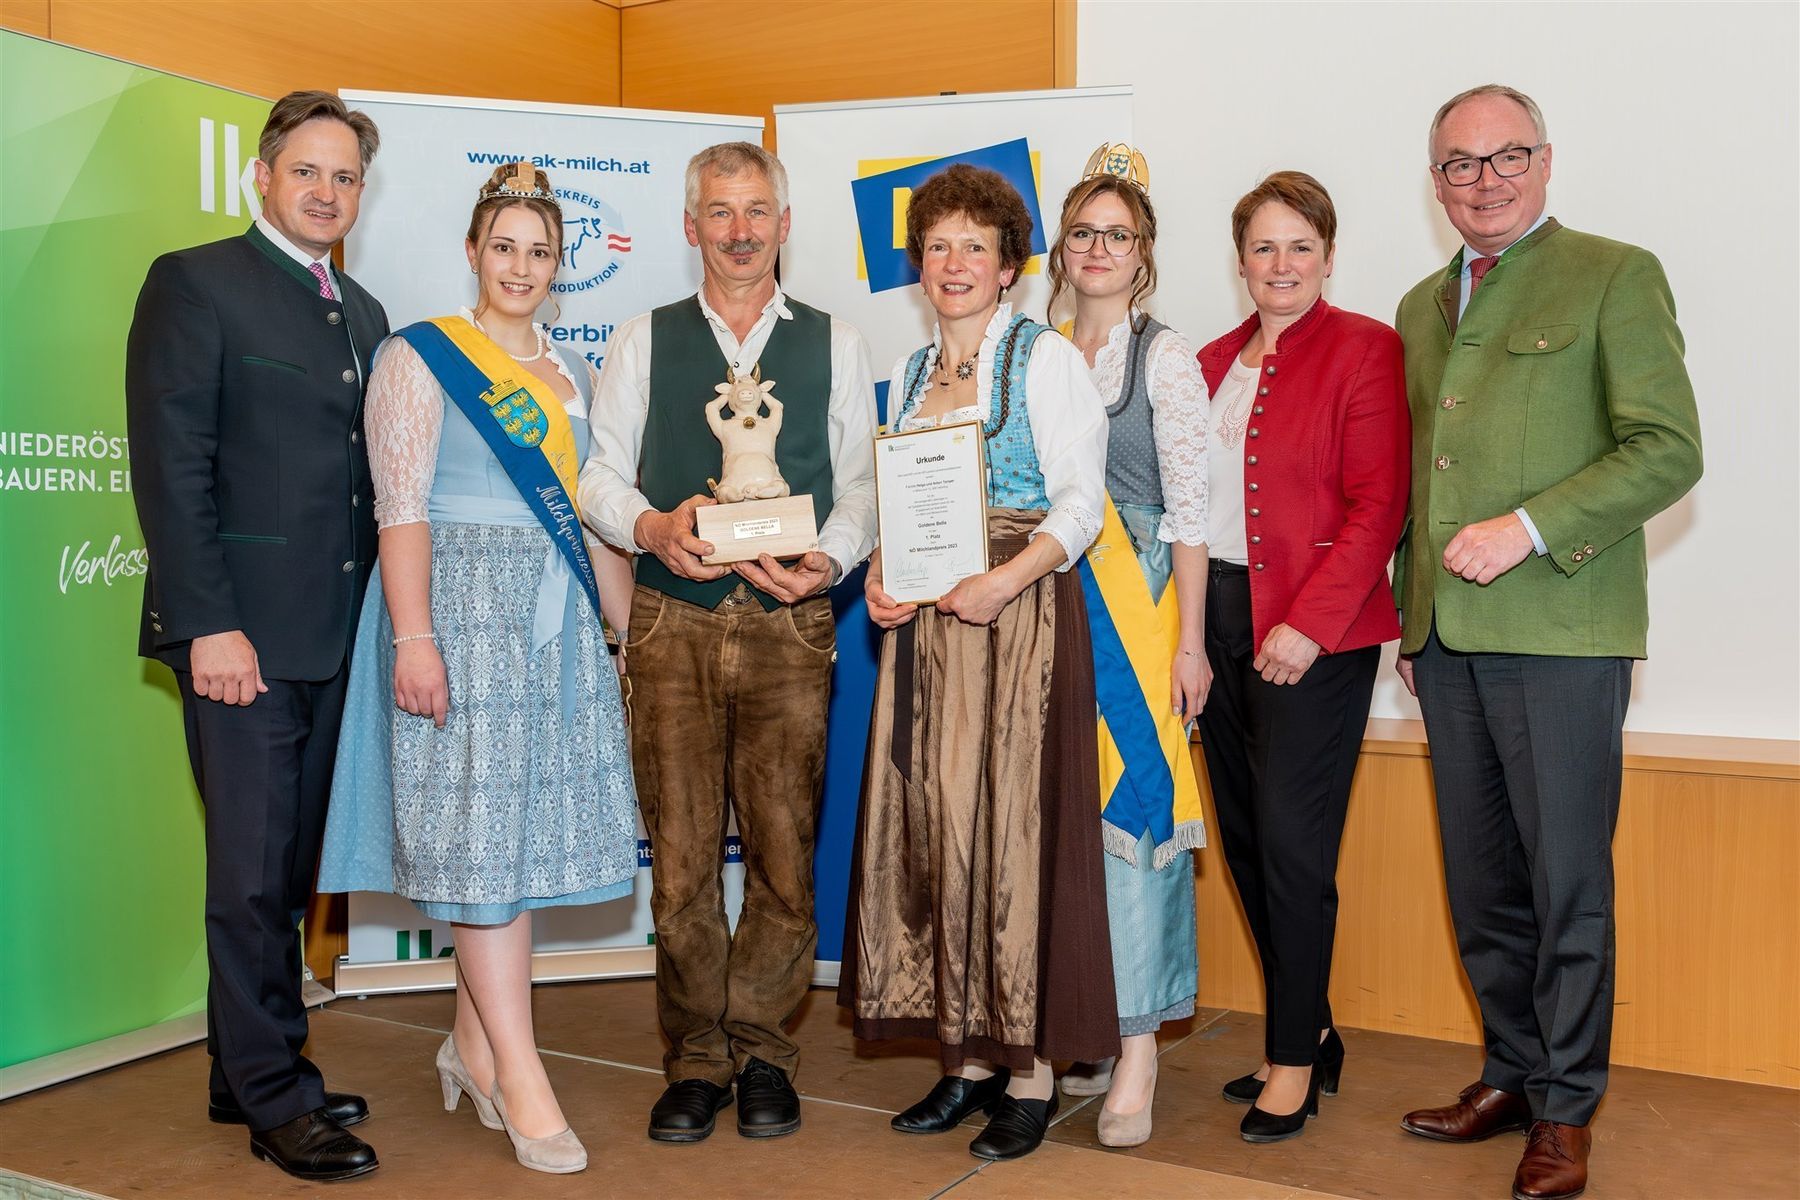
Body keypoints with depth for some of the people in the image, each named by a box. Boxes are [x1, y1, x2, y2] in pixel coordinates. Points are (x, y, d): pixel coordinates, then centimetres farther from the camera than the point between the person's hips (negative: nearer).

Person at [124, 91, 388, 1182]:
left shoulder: (364, 314, 17)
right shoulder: (196, 283, -4)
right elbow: (171, 467, -11)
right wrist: (211, 623, -17)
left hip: (331, 635, 7)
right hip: (242, 631, -7)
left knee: (291, 868, 13)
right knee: (253, 872, -1)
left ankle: (250, 1073, 26)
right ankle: (275, 1100, 11)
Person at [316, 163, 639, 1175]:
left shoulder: (572, 377, 16)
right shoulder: (422, 358, -1)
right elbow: (401, 509, -9)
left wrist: (632, 628, 13)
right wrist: (414, 638, -18)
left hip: (557, 619, 6)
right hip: (463, 607, -6)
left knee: (529, 823, 7)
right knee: (481, 824, -5)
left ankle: (474, 1040, 21)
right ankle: (519, 1073, 1)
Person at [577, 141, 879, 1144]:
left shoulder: (836, 345, 11)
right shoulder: (643, 344, 12)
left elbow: (863, 479, 8)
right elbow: (600, 473, 9)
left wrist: (827, 558, -10)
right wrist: (651, 527, -12)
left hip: (791, 623, 0)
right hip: (674, 621, 1)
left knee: (785, 853, 1)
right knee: (681, 855, 3)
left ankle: (762, 1053, 19)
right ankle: (697, 1060, 18)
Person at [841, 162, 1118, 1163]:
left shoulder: (1046, 359, -1)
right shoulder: (911, 375, 18)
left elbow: (1082, 499, -9)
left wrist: (1006, 578, -22)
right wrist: (880, 576, 2)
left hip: (1020, 613, -6)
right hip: (926, 622, 6)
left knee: (1013, 827, -5)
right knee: (928, 827, 5)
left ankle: (1032, 1071, 6)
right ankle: (969, 1057, 17)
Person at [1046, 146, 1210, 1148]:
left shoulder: (1164, 355, -1)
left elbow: (1189, 507, -6)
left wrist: (1190, 639, -11)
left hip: (1138, 595, -5)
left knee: (1133, 799, -7)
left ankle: (1138, 1046, -1)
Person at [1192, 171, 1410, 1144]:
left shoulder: (1363, 349, -3)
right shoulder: (1215, 364, 15)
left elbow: (1377, 505, -10)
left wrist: (1309, 623, -17)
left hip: (1315, 633, -6)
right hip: (1220, 619, 6)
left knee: (1292, 843, -5)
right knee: (1243, 840, 10)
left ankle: (1295, 1059, 12)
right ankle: (1311, 1035, 26)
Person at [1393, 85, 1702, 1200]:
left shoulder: (1615, 275, 1)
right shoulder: (1423, 305, 19)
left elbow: (1669, 449, -7)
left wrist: (1527, 530, -16)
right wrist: (1412, 620, 15)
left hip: (1558, 630, -5)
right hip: (1448, 637, 6)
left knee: (1567, 885, 1)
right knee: (1482, 885, 11)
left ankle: (1565, 1109, 14)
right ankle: (1513, 1074, 26)